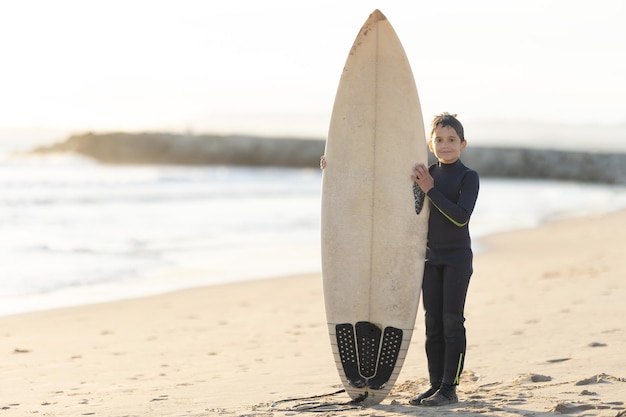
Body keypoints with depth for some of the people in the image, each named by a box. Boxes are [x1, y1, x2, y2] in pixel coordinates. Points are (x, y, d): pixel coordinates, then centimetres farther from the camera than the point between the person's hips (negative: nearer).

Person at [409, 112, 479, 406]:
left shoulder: (468, 177, -8)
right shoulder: (427, 173, 7)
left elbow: (461, 216, -20)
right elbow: (417, 212, 11)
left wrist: (431, 189, -21)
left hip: (457, 257, -5)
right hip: (431, 257, 5)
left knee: (452, 321, -6)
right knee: (433, 323, 7)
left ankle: (449, 388, -3)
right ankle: (435, 385, 12)